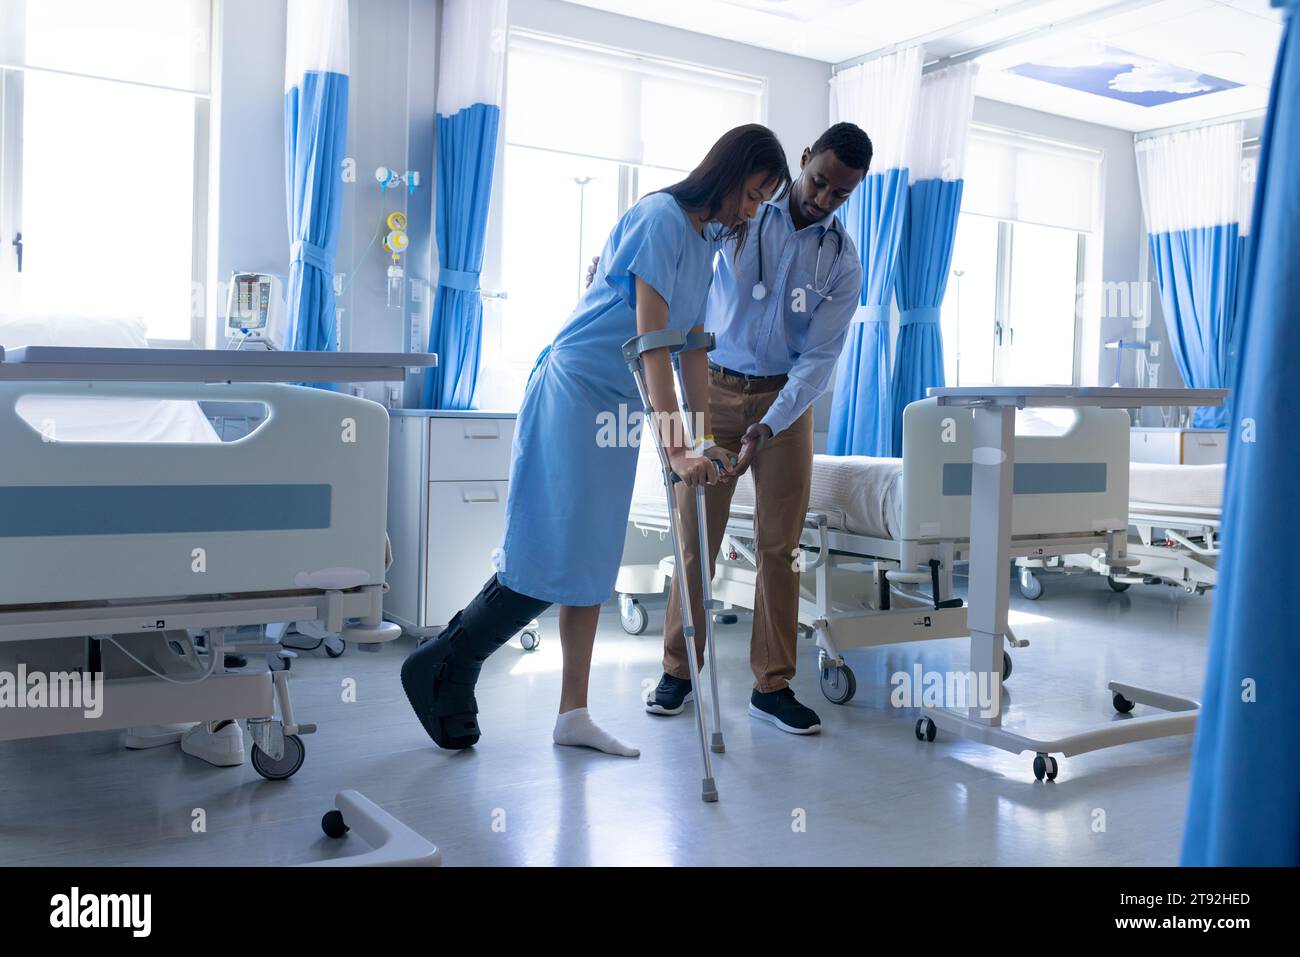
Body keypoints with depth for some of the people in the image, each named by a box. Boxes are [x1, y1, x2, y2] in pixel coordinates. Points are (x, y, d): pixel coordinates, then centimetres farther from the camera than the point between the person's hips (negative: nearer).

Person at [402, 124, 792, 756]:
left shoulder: (707, 242, 13)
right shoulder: (661, 218, -15)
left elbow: (693, 347, 16)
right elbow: (651, 339, -23)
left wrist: (704, 437, 13)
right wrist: (674, 448, -28)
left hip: (619, 403, 9)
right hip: (575, 388, -9)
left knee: (593, 561, 7)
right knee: (557, 554, -9)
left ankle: (573, 715, 13)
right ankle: (440, 667, 6)